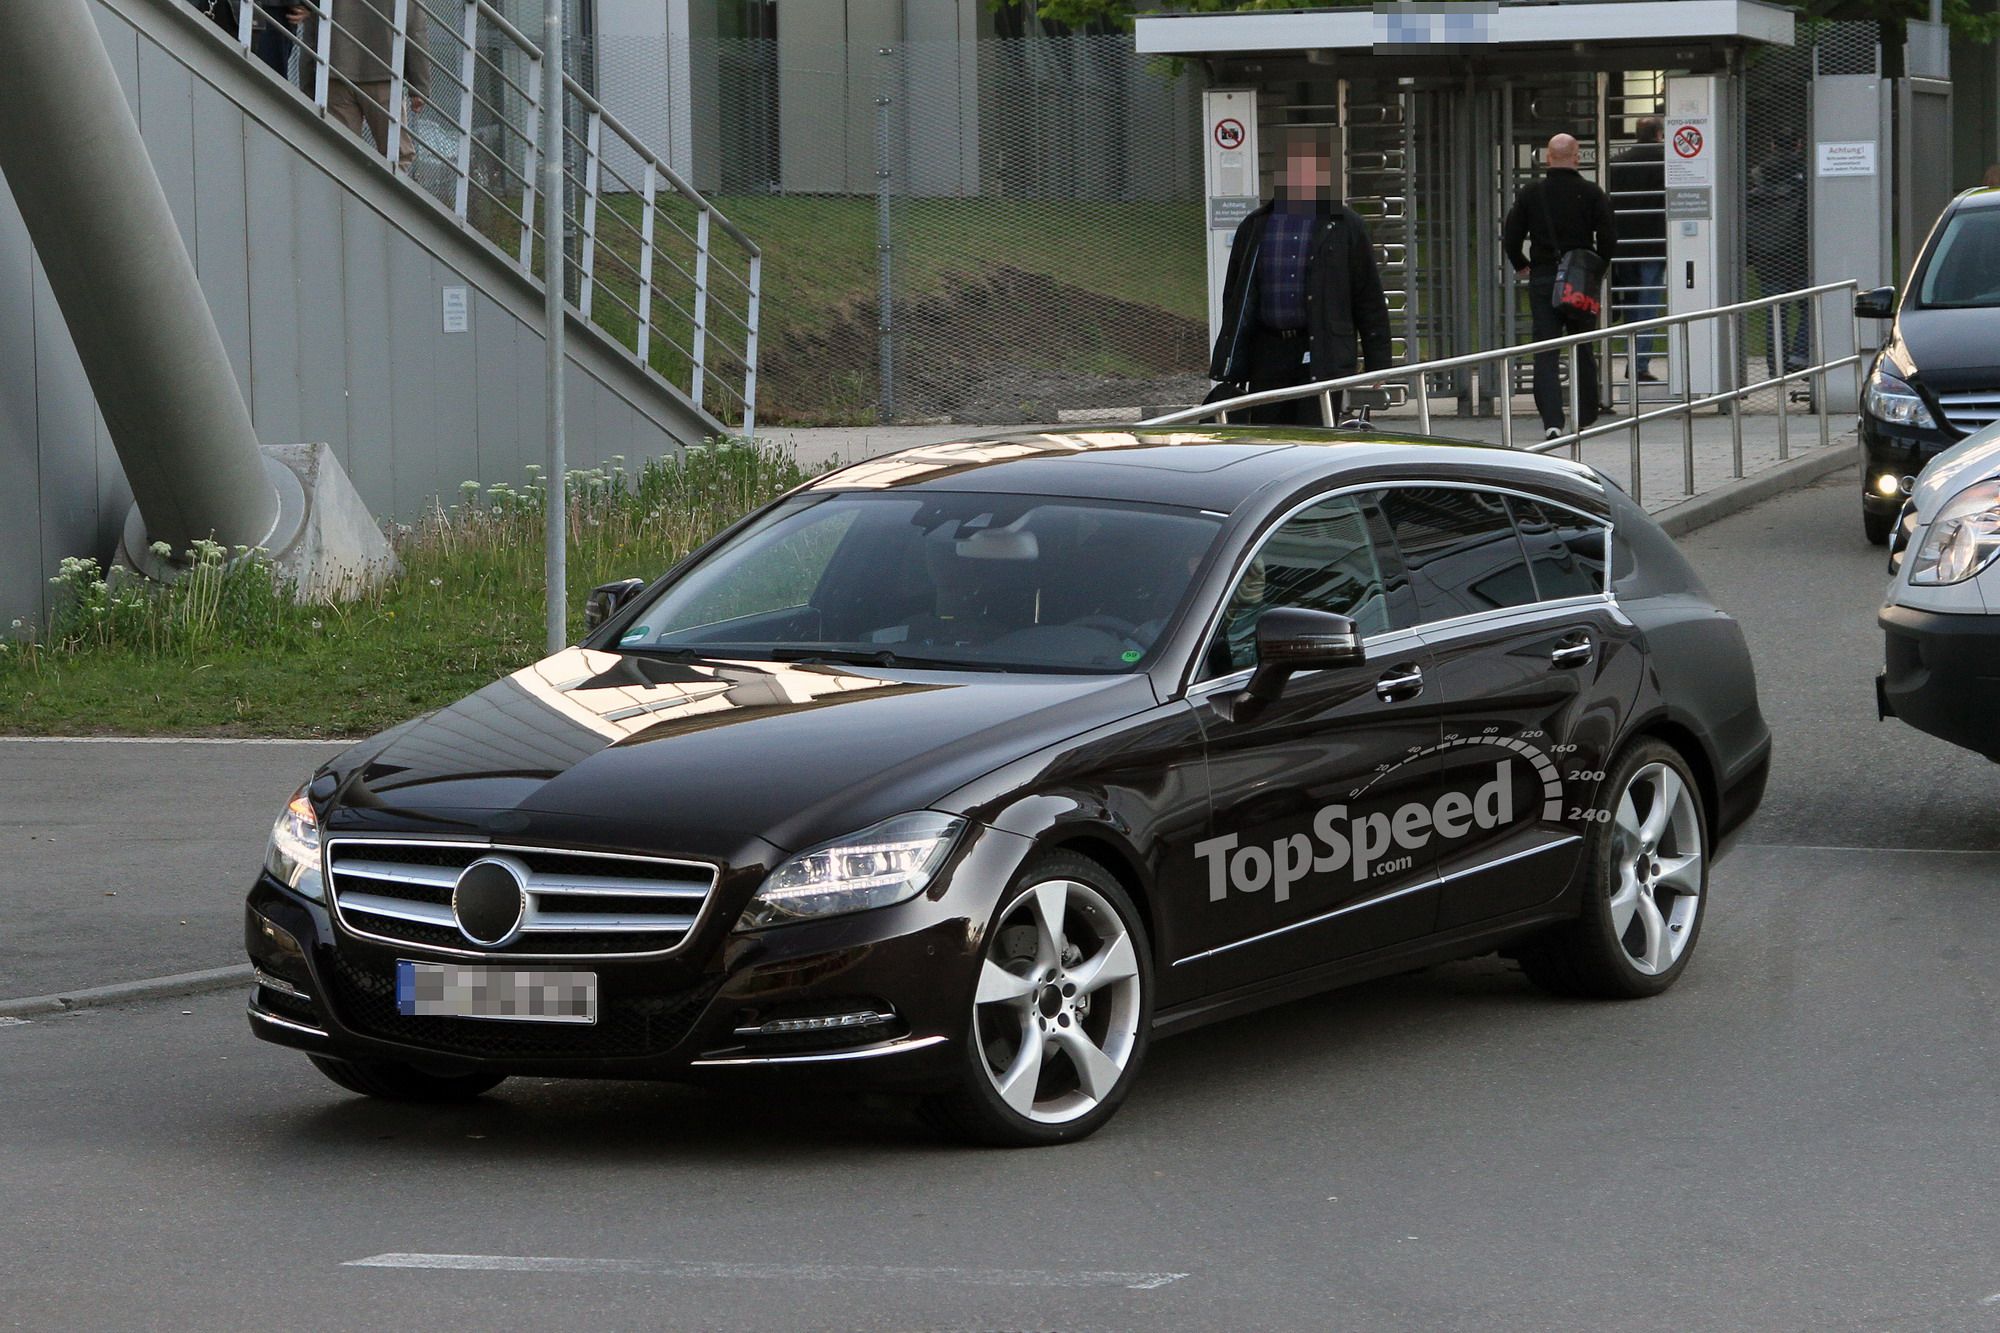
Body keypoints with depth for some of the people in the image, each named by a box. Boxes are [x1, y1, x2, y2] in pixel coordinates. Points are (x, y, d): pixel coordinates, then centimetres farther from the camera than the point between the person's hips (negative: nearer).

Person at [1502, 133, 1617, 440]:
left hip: (1542, 279, 0)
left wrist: (1521, 266, 17)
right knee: (1583, 352, 13)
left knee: (1545, 353, 0)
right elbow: (1609, 239, -6)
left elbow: (1510, 238, 0)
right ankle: (1584, 419, 19)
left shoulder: (1530, 193, -1)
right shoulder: (1591, 194, -4)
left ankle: (1552, 420, -14)